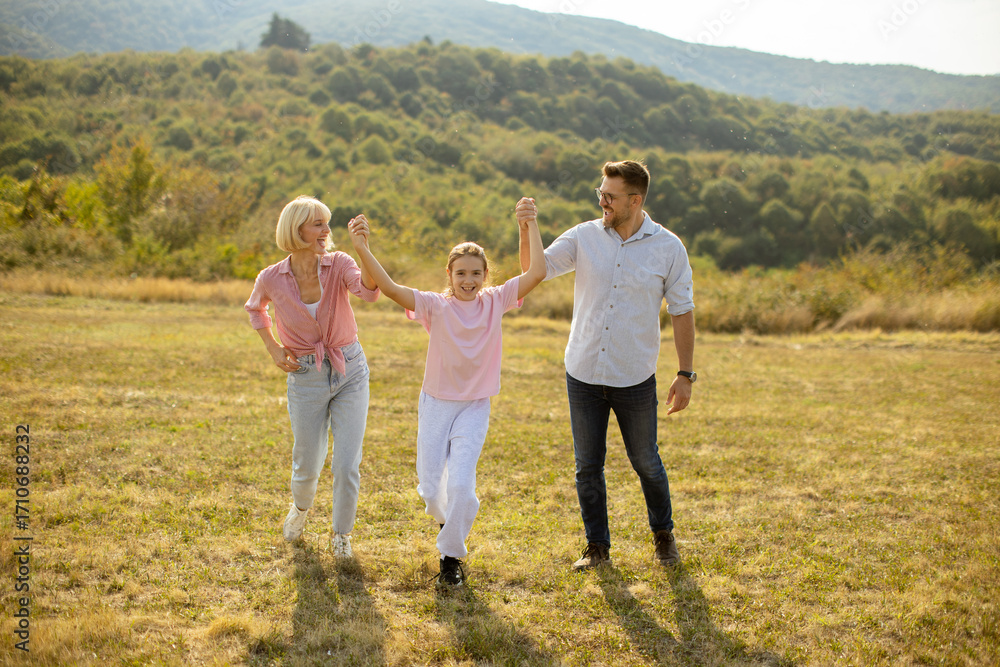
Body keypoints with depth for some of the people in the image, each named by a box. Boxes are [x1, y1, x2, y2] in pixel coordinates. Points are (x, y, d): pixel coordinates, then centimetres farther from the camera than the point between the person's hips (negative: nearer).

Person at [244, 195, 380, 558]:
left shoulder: (339, 265, -11)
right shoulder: (272, 279, -8)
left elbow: (369, 291, -32)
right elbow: (254, 308, 15)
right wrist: (273, 348, 3)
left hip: (350, 371, 0)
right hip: (306, 377, 0)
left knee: (347, 465, -3)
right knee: (307, 464, 13)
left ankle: (341, 533, 23)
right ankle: (301, 506, 49)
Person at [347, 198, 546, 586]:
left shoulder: (495, 302, -7)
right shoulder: (435, 306, -12)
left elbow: (536, 273, -16)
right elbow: (389, 288, -25)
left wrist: (530, 226, -21)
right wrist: (362, 249, -38)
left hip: (474, 408, 0)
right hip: (435, 404, 1)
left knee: (460, 486, -14)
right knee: (430, 486, 9)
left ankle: (451, 555, 11)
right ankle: (447, 521, 46)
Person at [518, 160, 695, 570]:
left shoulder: (668, 248, -5)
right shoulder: (584, 237, -1)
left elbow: (681, 312, -1)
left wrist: (685, 374, -2)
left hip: (635, 379, -2)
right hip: (583, 374, 2)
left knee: (645, 462, 12)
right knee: (588, 466, 9)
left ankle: (663, 535, 37)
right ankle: (597, 547, 25)